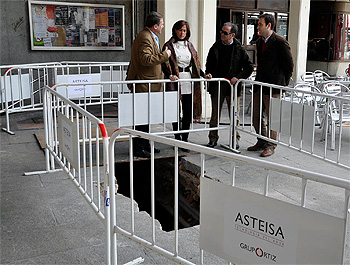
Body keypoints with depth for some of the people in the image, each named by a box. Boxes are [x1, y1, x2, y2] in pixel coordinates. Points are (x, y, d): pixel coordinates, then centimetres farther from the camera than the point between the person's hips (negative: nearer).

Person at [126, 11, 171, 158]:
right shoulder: (145, 37, -16)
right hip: (144, 85, -11)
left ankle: (145, 144, 25)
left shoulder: (150, 36, 20)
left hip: (149, 84, 11)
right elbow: (146, 59, -26)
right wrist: (164, 55, -17)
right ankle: (138, 148, 1)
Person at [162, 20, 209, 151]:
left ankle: (185, 138, 11)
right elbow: (164, 63, -7)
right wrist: (170, 75, -24)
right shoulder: (169, 45, 2)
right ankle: (177, 137, 13)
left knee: (188, 111, 2)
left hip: (189, 80, 4)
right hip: (175, 81, -4)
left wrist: (203, 74, 5)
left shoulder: (189, 45, 17)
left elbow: (195, 63, 19)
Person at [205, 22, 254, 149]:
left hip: (233, 86, -2)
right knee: (215, 115, 6)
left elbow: (249, 66, 2)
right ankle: (213, 140, 16)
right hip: (217, 86, 2)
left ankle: (235, 139, 20)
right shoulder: (215, 48, 7)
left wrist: (238, 77, -9)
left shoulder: (239, 49, 0)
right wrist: (208, 73, -4)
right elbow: (209, 65, 16)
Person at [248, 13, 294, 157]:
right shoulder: (259, 42, 13)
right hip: (259, 85, 8)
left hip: (273, 86, -8)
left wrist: (282, 84, -3)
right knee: (257, 116, 12)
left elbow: (289, 65, -7)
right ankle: (262, 142, 27)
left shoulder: (280, 43, -12)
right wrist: (258, 80, 17)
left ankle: (271, 146, 13)